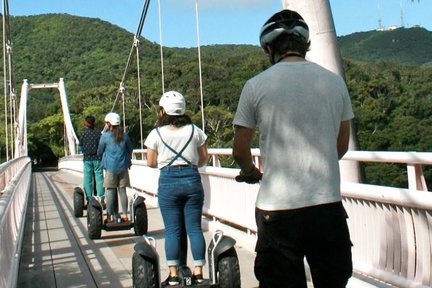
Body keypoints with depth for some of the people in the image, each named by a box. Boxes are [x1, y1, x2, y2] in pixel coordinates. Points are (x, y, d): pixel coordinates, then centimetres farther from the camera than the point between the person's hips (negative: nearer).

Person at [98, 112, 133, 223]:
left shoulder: (105, 136, -7)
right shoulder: (125, 135, 2)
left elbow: (99, 151, 4)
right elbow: (130, 149, 14)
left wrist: (104, 156, 25)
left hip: (111, 167, -3)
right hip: (123, 167, 3)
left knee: (110, 191, 3)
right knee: (122, 191, 8)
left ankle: (110, 216, 6)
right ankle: (125, 215, 10)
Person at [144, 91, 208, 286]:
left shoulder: (156, 133, -1)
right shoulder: (195, 131, 4)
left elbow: (151, 162, 4)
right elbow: (204, 159, 10)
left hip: (168, 181, -1)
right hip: (192, 180, 2)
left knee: (172, 229, 4)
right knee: (194, 227, 6)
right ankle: (198, 272, 7)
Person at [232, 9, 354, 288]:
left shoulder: (256, 86, -3)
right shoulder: (335, 82, 6)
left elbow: (240, 151, 4)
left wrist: (252, 172, 25)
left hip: (278, 207, -2)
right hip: (328, 203, 3)